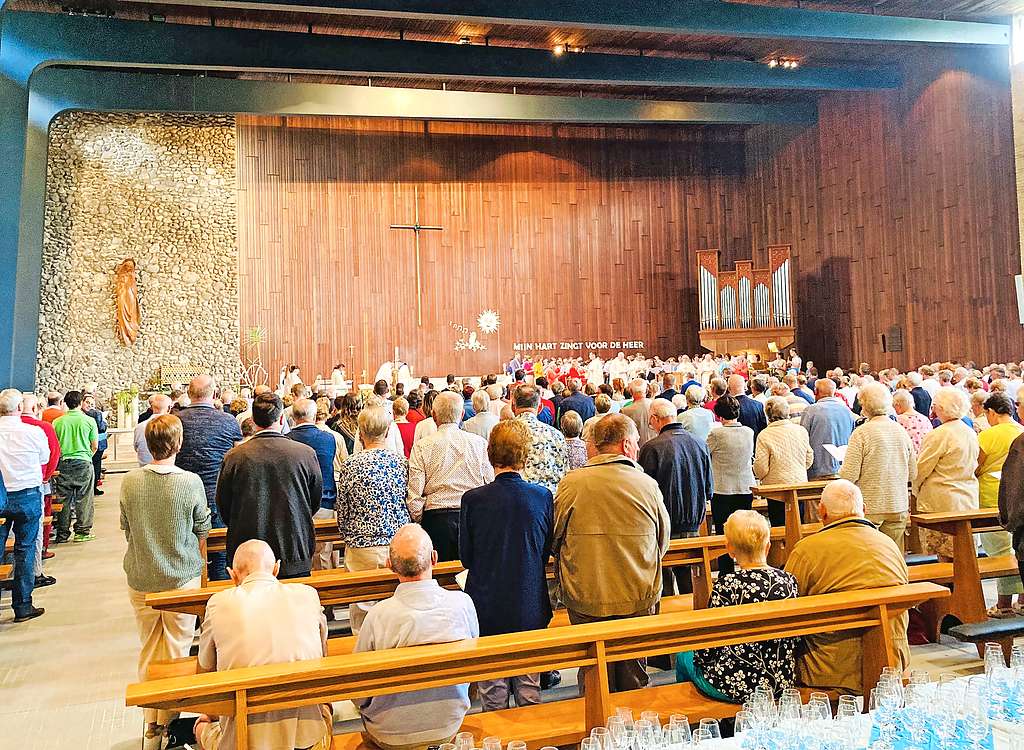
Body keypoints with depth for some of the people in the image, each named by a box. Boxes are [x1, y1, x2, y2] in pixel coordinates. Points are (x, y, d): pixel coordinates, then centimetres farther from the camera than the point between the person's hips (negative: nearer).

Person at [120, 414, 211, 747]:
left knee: (148, 650, 16)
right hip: (182, 578, -3)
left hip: (141, 579, 3)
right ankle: (170, 722, 20)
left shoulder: (130, 481, -9)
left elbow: (126, 529, 5)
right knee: (177, 650, 11)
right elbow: (203, 529, -3)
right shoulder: (191, 482, -17)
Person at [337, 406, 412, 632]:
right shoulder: (402, 462, -1)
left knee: (362, 606, 9)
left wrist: (348, 538, 18)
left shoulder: (350, 465, -6)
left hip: (362, 548, -2)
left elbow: (342, 511, 2)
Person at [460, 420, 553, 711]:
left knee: (493, 693, 13)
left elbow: (466, 558, -3)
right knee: (529, 688, 16)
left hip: (487, 607, -2)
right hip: (531, 607, 2)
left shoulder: (474, 499, -14)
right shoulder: (543, 496, -9)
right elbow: (547, 551, 4)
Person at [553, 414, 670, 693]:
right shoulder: (647, 484, -6)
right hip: (639, 599, 1)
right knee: (633, 675, 16)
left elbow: (555, 540, 3)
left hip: (586, 599, -1)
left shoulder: (571, 483, -9)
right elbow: (663, 541, 7)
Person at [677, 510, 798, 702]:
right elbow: (796, 638, 4)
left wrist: (699, 656, 5)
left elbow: (707, 651, -16)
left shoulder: (726, 586, -22)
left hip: (737, 685, -6)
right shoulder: (788, 580, -7)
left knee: (684, 656, 26)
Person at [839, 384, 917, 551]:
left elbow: (849, 475, -14)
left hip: (869, 507, -5)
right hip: (898, 506, 5)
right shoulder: (901, 431, 3)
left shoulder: (861, 433, -13)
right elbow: (913, 474, 10)